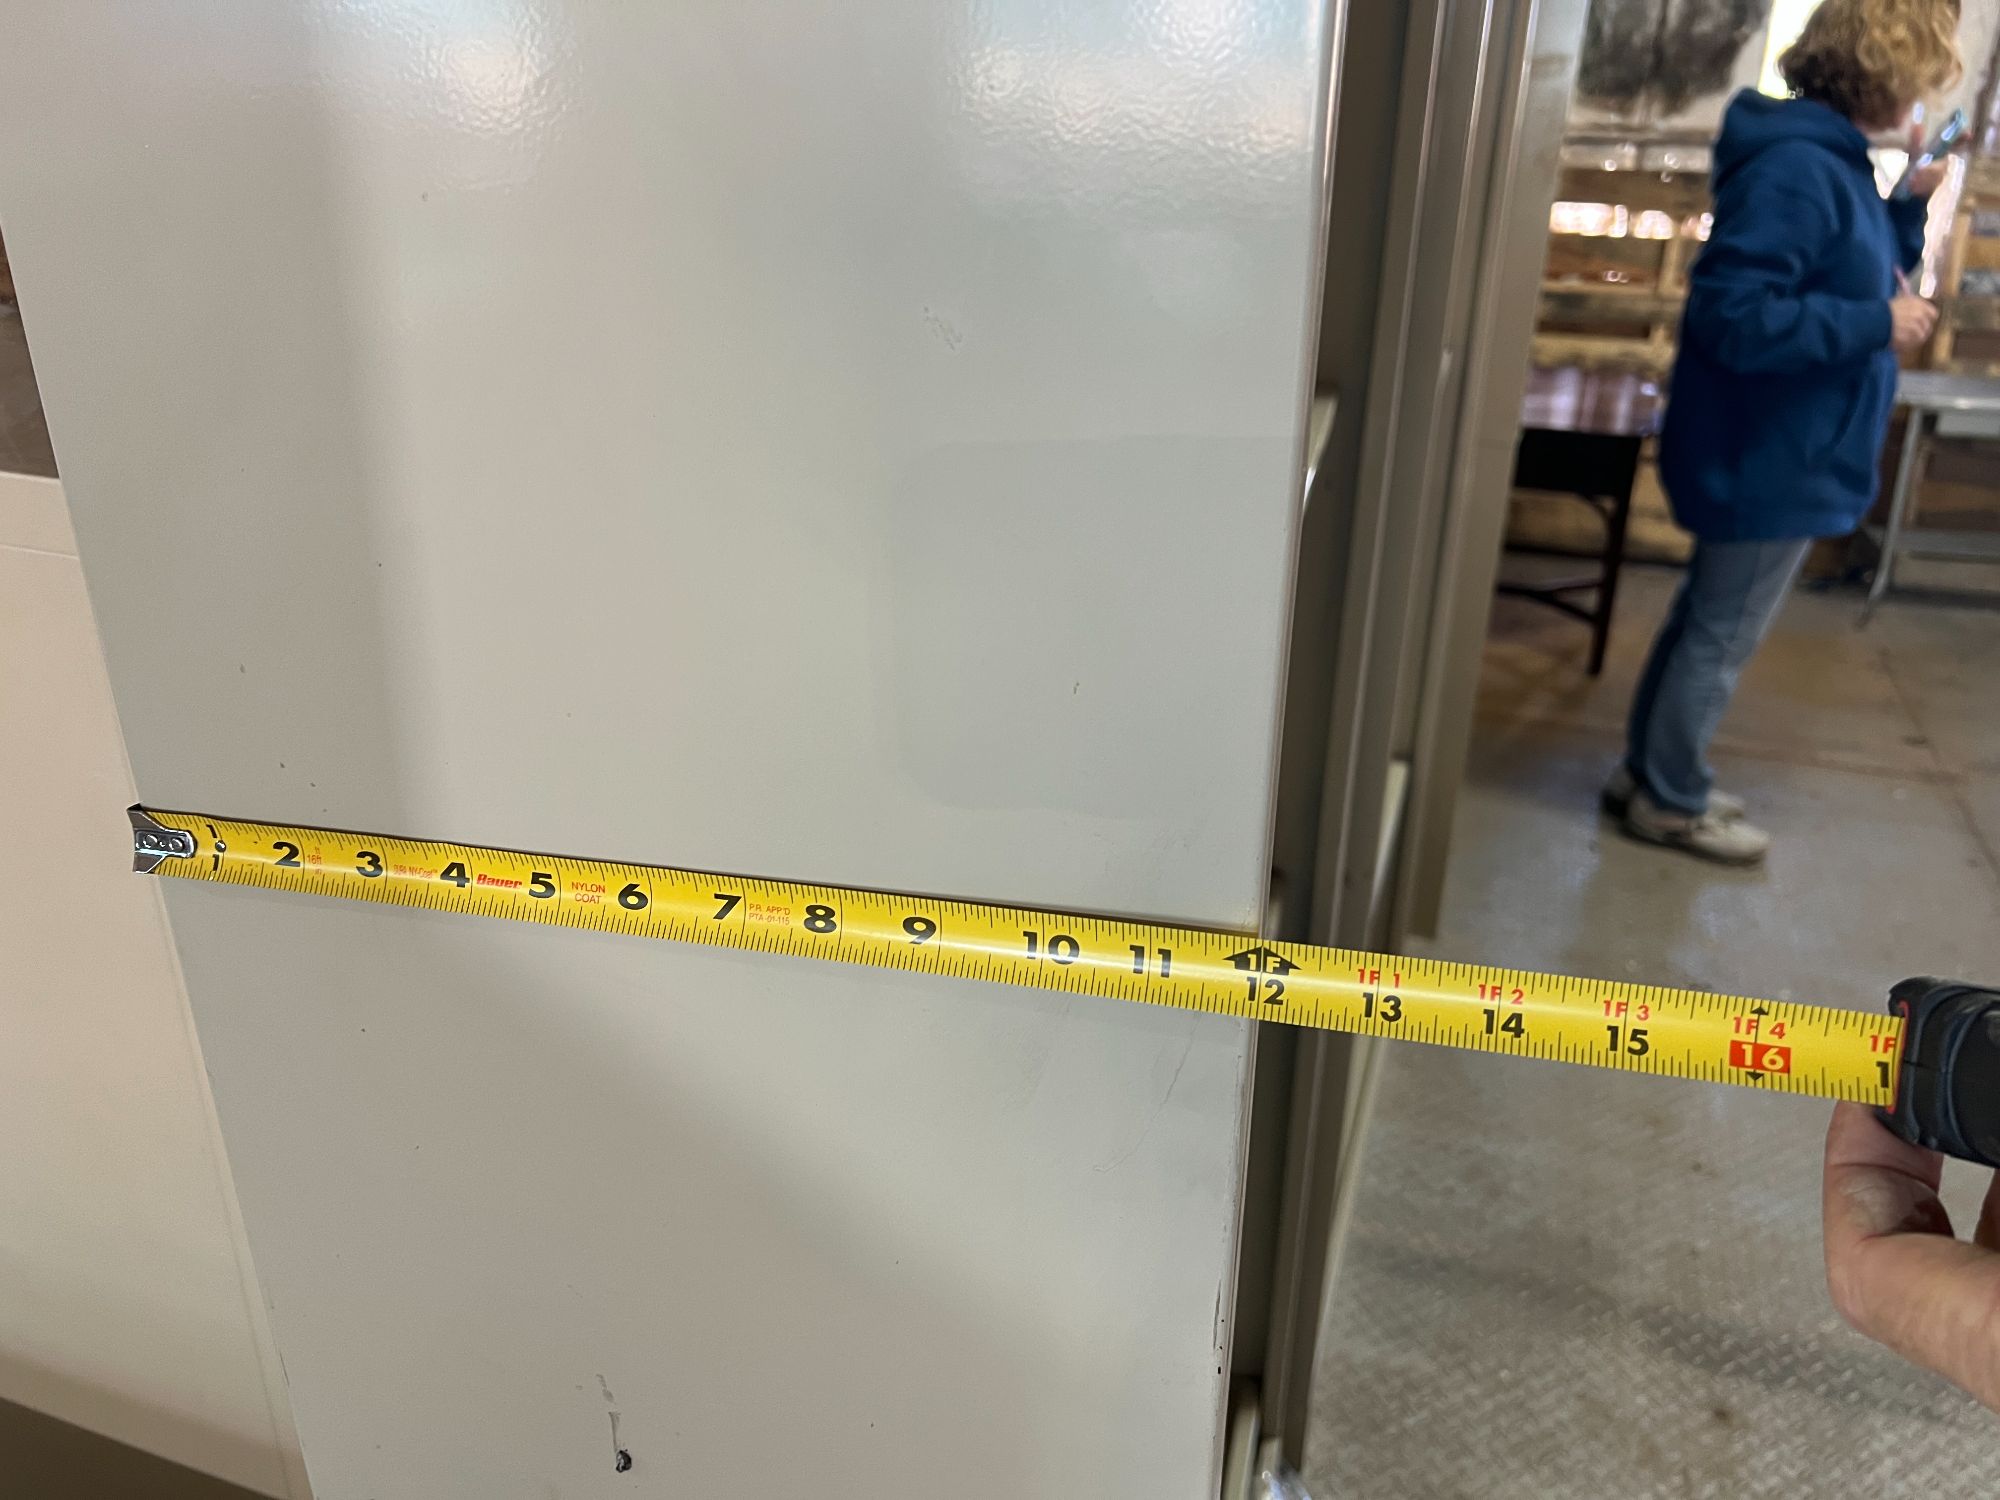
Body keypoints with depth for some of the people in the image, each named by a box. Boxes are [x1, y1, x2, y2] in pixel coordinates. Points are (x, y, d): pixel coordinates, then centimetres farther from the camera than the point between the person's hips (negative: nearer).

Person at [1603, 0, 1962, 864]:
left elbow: (1862, 276, 20)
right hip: (1773, 461, -10)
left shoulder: (1833, 160, 10)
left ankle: (1653, 776, 31)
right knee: (1720, 639, 3)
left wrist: (1912, 207, 6)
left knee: (1705, 623, 18)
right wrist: (1878, 326, -22)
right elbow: (1732, 316, -29)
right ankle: (1669, 803, 19)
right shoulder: (1797, 169, -22)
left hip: (1778, 454, 10)